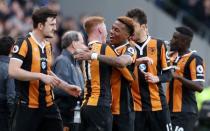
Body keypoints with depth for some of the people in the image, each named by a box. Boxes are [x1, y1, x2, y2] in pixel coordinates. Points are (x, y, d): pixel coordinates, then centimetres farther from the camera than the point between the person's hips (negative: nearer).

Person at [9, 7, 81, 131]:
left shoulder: (48, 46, 14)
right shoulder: (23, 43, -11)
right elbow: (13, 71, -22)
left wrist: (67, 87, 22)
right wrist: (41, 76, -25)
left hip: (49, 105, 8)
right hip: (28, 107, -8)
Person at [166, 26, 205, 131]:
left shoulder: (194, 59, -11)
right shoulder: (173, 55, 13)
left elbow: (199, 87, -18)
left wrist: (178, 77, -26)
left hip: (185, 112, -8)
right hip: (171, 110, 8)